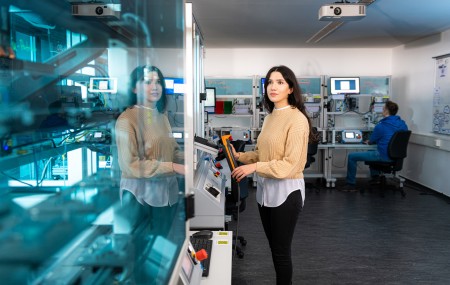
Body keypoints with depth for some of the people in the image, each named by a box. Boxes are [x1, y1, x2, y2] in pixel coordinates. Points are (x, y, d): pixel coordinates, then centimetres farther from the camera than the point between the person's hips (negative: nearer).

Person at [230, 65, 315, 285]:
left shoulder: (297, 119, -16)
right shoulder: (270, 117, 9)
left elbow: (291, 164, -20)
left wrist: (255, 167, -22)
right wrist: (240, 156, 3)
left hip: (286, 190, -8)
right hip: (265, 188, 8)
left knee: (281, 250, 6)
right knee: (274, 247, 19)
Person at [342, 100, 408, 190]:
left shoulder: (381, 126, -17)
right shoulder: (403, 124, 4)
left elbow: (371, 141, -1)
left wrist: (368, 141, 23)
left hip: (384, 157, -8)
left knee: (352, 156, 1)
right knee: (371, 152, 36)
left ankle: (351, 184, 7)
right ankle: (375, 177, 40)